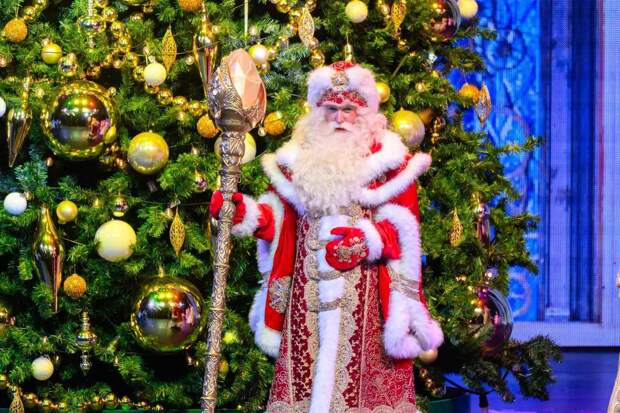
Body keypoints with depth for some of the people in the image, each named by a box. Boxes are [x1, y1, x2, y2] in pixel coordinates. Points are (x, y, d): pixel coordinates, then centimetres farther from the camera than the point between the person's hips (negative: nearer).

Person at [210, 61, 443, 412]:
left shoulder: (388, 158, 2)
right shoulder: (299, 158, 14)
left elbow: (402, 223, -4)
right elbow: (277, 214, 13)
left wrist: (368, 240, -18)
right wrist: (246, 212, -5)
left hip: (363, 289, -3)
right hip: (308, 286, 4)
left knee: (361, 365, -7)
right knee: (305, 361, 2)